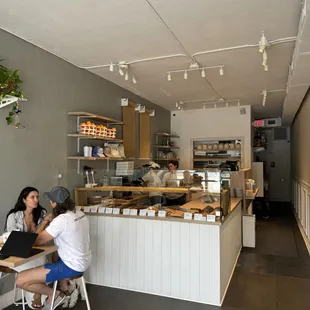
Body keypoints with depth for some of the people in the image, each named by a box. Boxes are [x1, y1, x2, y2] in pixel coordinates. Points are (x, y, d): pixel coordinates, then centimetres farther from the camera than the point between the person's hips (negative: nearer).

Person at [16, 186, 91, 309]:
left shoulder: (61, 220, -25)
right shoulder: (80, 214, 1)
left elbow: (36, 241, -16)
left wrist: (45, 222, -1)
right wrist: (49, 226, 9)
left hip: (72, 266, -9)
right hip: (84, 261, 9)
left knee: (20, 280, -9)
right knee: (56, 254, 40)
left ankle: (54, 295, 10)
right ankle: (64, 290, 33)